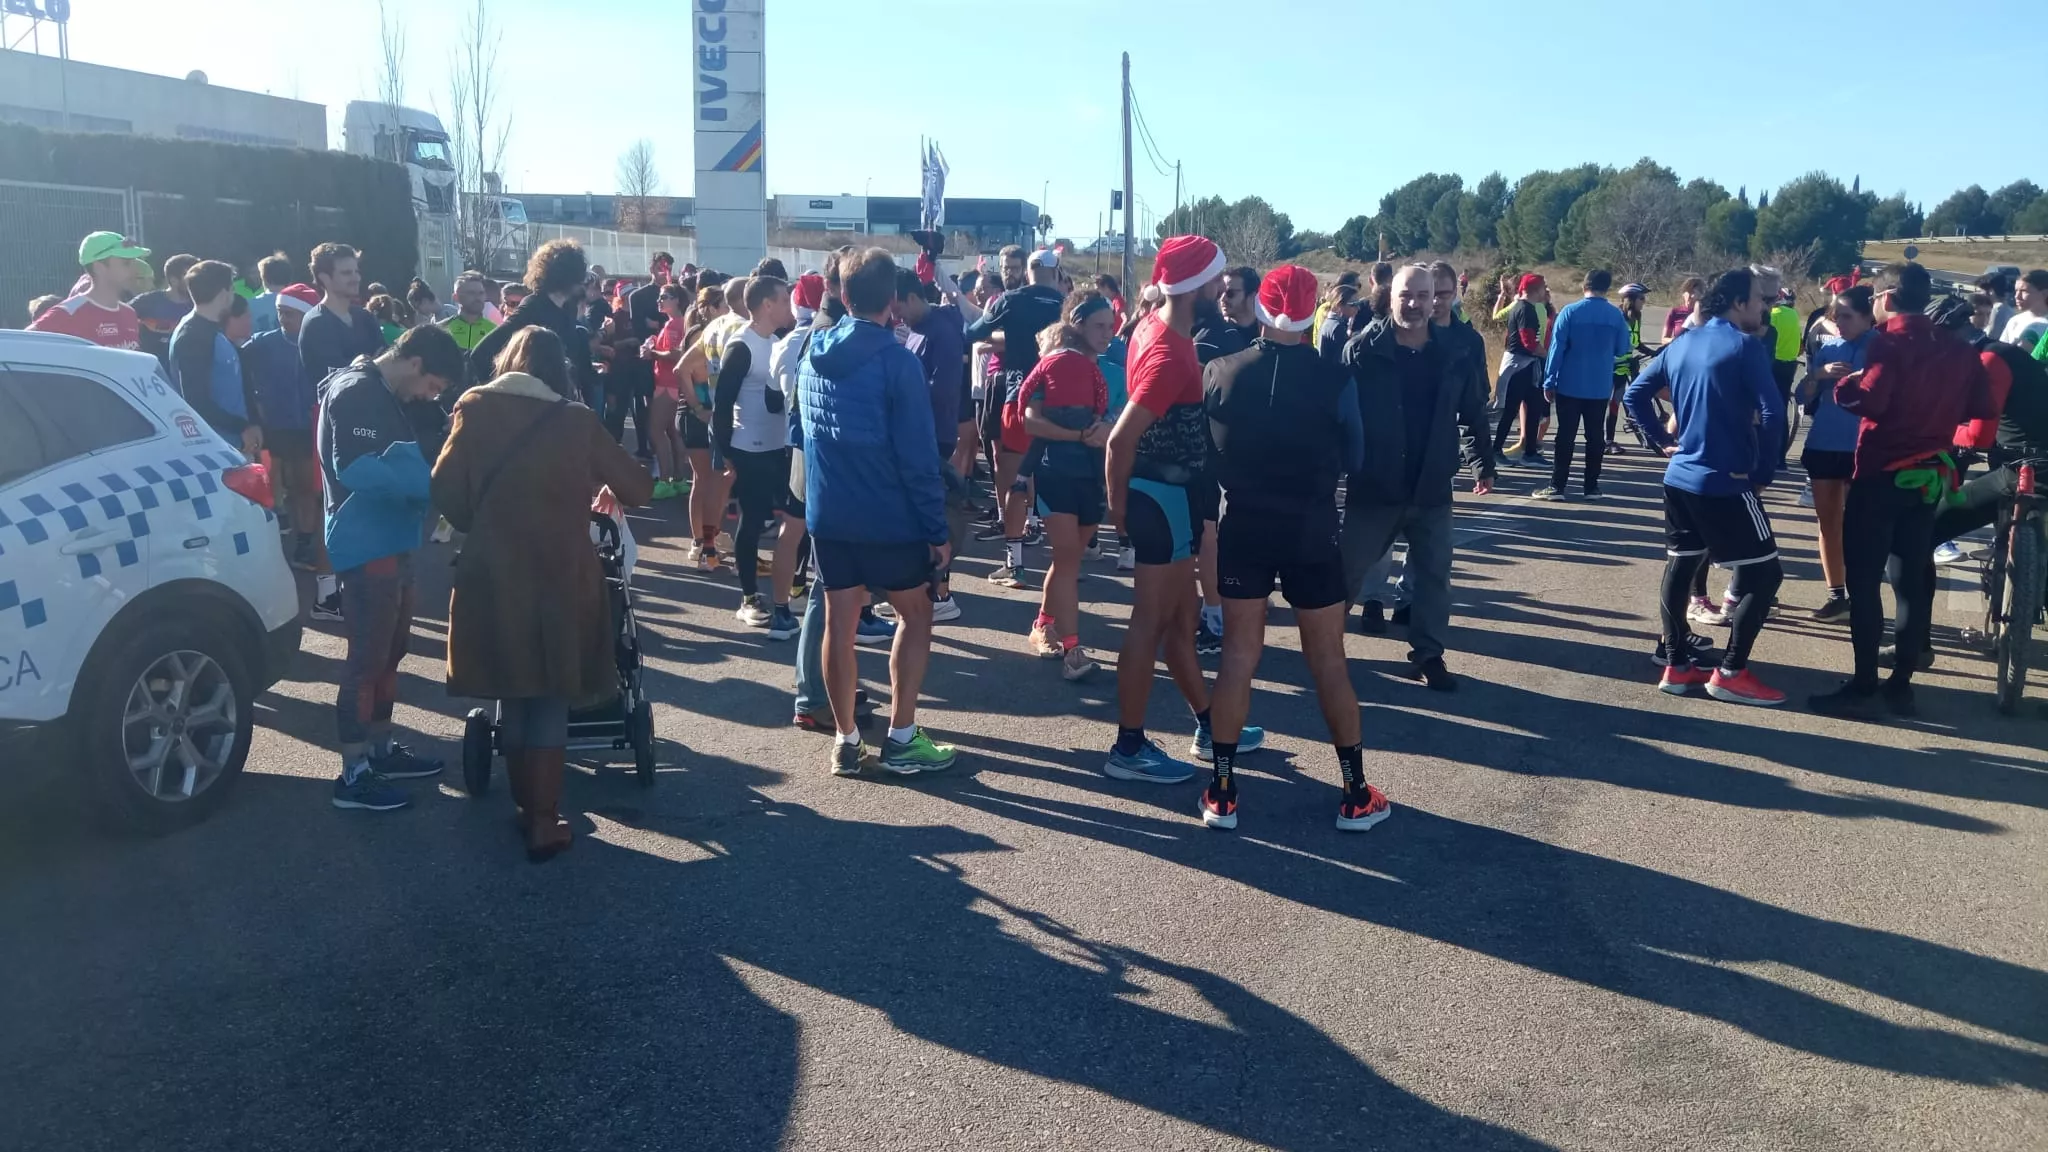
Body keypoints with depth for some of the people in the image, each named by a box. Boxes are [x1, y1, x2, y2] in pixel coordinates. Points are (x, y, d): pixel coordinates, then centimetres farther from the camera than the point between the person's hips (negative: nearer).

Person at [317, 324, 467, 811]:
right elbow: (356, 468, -26)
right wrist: (426, 486, -22)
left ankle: (380, 748, 30)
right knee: (367, 657, -6)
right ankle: (353, 774, 1)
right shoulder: (357, 392, -16)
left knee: (392, 648, 17)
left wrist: (423, 482, 2)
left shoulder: (383, 393, 15)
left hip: (391, 543, 10)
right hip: (366, 547, -10)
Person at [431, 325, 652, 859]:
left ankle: (525, 806, 27)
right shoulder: (577, 421, -4)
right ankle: (543, 822, 8)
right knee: (549, 698, 8)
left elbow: (444, 489, -6)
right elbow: (639, 488, 3)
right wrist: (610, 489, 25)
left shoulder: (474, 408, -1)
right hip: (559, 578, -2)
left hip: (492, 576, 2)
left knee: (511, 692, 17)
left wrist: (481, 527, 13)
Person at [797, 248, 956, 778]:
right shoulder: (897, 361, -15)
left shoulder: (812, 355, 4)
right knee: (915, 616, 10)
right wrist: (937, 528, -11)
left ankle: (846, 740, 15)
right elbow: (918, 456, -16)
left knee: (839, 621, 10)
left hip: (826, 513, 5)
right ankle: (901, 738, 8)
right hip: (888, 516, -5)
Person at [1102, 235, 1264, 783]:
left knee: (1179, 616, 18)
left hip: (1173, 491, 10)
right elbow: (1121, 439, -27)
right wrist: (1120, 505, -13)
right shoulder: (1170, 353, -24)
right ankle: (1129, 747, 7)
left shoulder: (1155, 325, 6)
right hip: (1166, 495, -10)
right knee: (1152, 621, -2)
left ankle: (1208, 724, 32)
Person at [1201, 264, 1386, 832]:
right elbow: (1354, 460, 0)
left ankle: (1222, 791, 13)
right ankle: (1355, 794, 17)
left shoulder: (1218, 373, -9)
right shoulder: (1335, 380, -12)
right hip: (1311, 534, -1)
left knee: (1238, 655, 10)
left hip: (1243, 530, 1)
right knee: (1328, 661, 8)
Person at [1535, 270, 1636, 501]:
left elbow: (1557, 349, -9)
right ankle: (1592, 486, 12)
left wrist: (1549, 382, -4)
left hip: (1570, 386, -2)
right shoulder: (1616, 315, -2)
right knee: (1595, 436, 9)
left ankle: (1557, 486, 0)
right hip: (1600, 387, 2)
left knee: (1565, 436, 1)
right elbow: (1623, 350, 6)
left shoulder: (1570, 312, -7)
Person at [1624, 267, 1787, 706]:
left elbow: (1635, 394, 17)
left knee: (1680, 564, 16)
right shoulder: (1746, 346, -11)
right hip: (1726, 482, -8)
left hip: (1680, 476, 8)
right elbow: (1772, 414, -18)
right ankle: (1731, 673, 0)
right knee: (1765, 572, 0)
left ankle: (1677, 664, 20)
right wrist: (1764, 473, -7)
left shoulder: (1681, 345, 10)